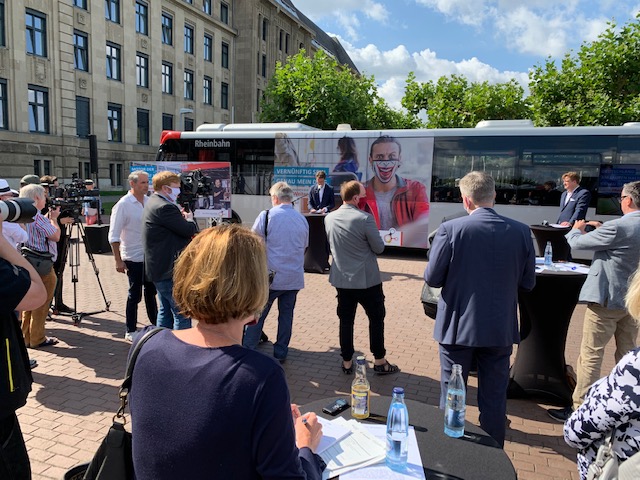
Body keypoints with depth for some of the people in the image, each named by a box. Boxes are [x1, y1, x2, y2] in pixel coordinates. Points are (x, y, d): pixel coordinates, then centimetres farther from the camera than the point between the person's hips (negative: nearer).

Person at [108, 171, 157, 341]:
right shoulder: (123, 205, -12)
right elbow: (114, 236, -11)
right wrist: (118, 260, -14)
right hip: (134, 257, -6)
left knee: (151, 291, 17)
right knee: (135, 295, 3)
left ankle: (155, 324, 31)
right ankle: (130, 331, 17)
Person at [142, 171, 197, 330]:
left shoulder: (153, 203, 13)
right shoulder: (164, 207, -20)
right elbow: (190, 230, -18)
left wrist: (182, 217, 3)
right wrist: (189, 219, 0)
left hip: (159, 268, 11)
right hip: (170, 269, -11)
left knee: (165, 311, 20)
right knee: (182, 314, -5)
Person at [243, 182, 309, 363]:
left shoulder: (266, 216, -9)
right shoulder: (302, 219, 5)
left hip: (270, 276, -4)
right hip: (294, 277, 4)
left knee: (257, 315, 7)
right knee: (286, 314, 12)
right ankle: (280, 353, 21)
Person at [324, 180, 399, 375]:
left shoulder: (329, 218, 0)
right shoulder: (365, 218, -19)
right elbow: (379, 248, -11)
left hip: (341, 279, 5)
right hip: (367, 279, -5)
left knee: (346, 320, 13)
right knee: (376, 318, 12)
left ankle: (347, 362, 22)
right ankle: (379, 361, 21)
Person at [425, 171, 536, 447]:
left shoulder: (450, 229, -16)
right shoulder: (521, 231, -7)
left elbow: (432, 278, -11)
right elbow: (527, 283, 1)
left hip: (458, 327, -2)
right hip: (500, 329, 3)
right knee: (494, 398, 17)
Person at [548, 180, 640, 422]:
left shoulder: (618, 227, -22)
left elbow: (576, 242, -14)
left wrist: (577, 229, 6)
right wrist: (602, 228, 14)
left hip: (606, 299, -8)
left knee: (590, 356, -1)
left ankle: (579, 408, 6)